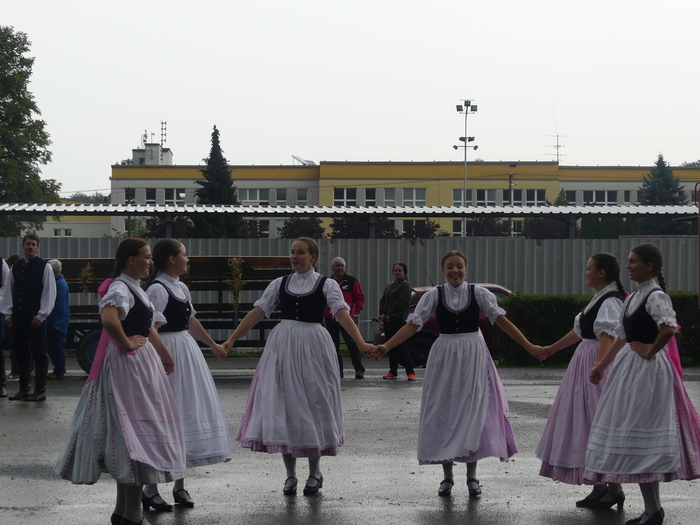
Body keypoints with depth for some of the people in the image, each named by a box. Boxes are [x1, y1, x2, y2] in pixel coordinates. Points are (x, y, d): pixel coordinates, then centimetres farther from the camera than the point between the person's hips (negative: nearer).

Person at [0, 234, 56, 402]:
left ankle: (40, 391, 4)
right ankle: (24, 389, 17)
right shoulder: (16, 267, 11)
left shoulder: (44, 267, -4)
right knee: (21, 354, 9)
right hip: (18, 318, 5)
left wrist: (41, 316, -13)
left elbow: (49, 294, -8)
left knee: (39, 355, -1)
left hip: (36, 318, -5)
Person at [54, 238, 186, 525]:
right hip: (127, 364, -11)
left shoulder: (133, 288, 17)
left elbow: (148, 328, 27)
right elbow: (109, 318, -36)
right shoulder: (120, 288, -16)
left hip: (141, 361, 11)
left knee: (133, 433, 13)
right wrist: (127, 343, -23)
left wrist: (165, 357, 34)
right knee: (134, 431, -8)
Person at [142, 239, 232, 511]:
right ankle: (150, 489, 3)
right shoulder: (157, 289, -15)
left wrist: (213, 345, 35)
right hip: (168, 353, -9)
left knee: (189, 415, 11)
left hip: (187, 352, 9)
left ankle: (180, 485, 20)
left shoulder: (181, 287, 13)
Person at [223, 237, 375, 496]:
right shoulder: (280, 284, 9)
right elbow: (257, 312, 7)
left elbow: (342, 314, -12)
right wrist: (231, 340, 1)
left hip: (313, 347, -3)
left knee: (314, 403, 3)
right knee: (283, 404, 0)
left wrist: (361, 343, -25)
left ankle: (314, 472, 18)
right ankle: (290, 474, 11)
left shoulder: (326, 284, 1)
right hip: (282, 346, 3)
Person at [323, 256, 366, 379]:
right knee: (333, 346, 6)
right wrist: (322, 315, 10)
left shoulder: (352, 281, 3)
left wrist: (356, 314, -6)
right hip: (330, 319, 4)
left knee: (352, 344, -8)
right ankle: (337, 370, 13)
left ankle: (359, 370, -4)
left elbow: (359, 298, 1)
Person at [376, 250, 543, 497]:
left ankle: (472, 476, 9)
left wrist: (529, 347, -5)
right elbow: (413, 325, -4)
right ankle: (447, 477, 14)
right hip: (444, 357, 1)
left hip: (473, 356, 0)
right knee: (444, 412, 2)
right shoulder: (434, 295, 0)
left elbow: (502, 321, -1)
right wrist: (386, 346, -15)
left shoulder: (479, 293, -1)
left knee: (473, 411, -2)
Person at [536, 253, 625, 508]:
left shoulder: (611, 302, -15)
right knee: (585, 424, 11)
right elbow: (580, 332, 28)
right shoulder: (598, 299, 17)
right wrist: (552, 348, 38)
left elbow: (608, 336, -28)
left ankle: (614, 489, 0)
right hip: (585, 360, 10)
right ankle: (600, 488, 15)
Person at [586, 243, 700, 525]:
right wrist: (601, 366, 22)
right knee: (632, 438, 10)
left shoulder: (656, 296, -14)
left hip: (646, 370, -10)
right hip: (629, 367, 10)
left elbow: (669, 328, -31)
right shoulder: (632, 298, 15)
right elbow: (621, 337, 21)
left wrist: (650, 350, -19)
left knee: (641, 436, -9)